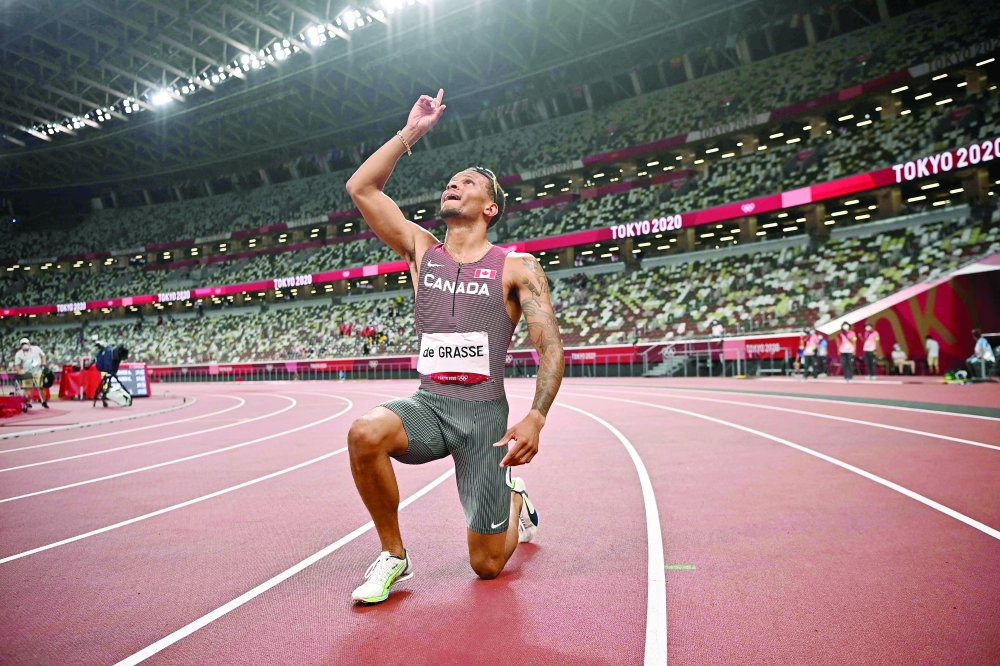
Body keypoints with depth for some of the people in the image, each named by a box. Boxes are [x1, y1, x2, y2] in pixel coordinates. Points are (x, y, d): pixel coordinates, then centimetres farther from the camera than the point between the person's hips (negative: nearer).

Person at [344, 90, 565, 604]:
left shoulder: (517, 267, 0)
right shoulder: (422, 250, 9)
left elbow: (551, 348, -6)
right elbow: (360, 187, 3)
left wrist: (535, 418, -19)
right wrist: (411, 132, 4)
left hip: (484, 414, -2)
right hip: (427, 404, 2)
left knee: (487, 565, 2)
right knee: (365, 434, -33)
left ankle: (516, 504, 39)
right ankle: (392, 554, -7)